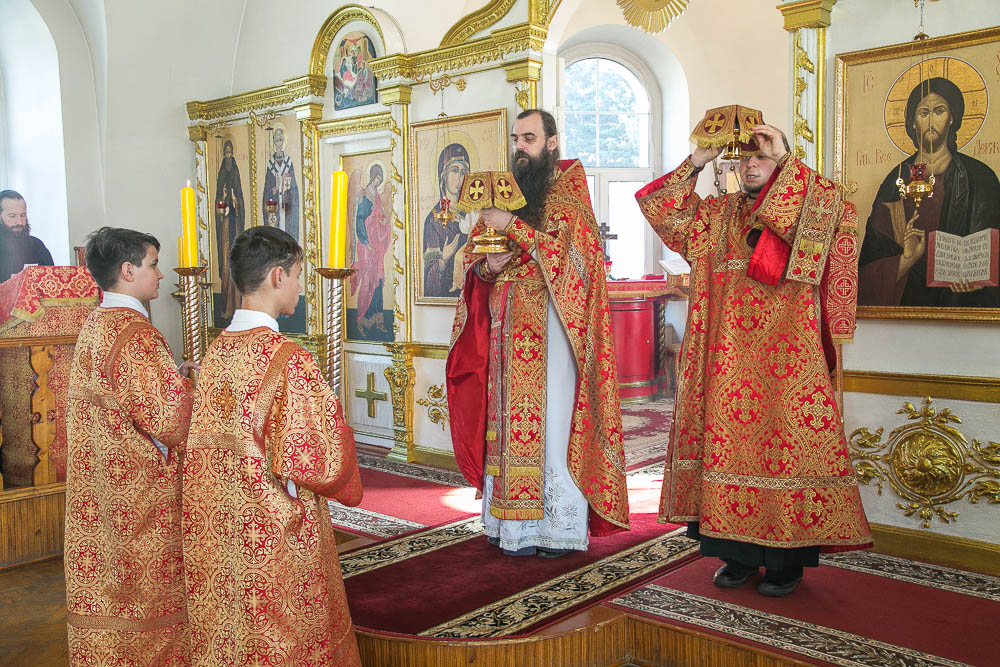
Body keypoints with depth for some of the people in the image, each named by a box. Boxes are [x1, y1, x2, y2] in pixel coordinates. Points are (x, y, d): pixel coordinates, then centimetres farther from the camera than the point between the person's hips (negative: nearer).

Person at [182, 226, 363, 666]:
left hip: (216, 533, 7)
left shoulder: (215, 352, 0)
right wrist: (339, 430, 0)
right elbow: (317, 460, -19)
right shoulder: (288, 360, -21)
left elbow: (202, 445, 10)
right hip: (277, 536, -7)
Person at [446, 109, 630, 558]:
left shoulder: (568, 192, 1)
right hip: (505, 326, 6)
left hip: (549, 327, -5)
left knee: (552, 416, -6)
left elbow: (567, 252, -15)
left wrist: (512, 226, -19)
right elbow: (470, 257, 16)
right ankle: (513, 523, 12)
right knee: (508, 418, 4)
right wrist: (486, 265, -6)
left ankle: (559, 525, 2)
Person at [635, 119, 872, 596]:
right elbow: (658, 207, 11)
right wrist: (697, 162, 3)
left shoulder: (804, 213, 6)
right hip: (727, 357, 4)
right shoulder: (717, 215, 16)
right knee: (728, 442, 3)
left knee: (784, 443, -4)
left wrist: (785, 160, -10)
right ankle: (740, 553, 15)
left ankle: (789, 560, 8)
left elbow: (837, 209, -16)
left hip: (783, 357, -4)